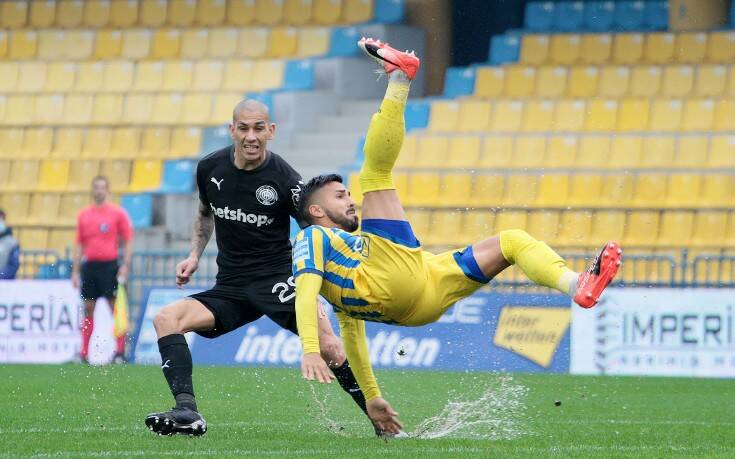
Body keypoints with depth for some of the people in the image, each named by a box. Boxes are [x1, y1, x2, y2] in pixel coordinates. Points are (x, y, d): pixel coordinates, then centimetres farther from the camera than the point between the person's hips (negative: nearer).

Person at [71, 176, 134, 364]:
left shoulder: (118, 213, 0)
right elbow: (79, 244, 14)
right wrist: (75, 271, 9)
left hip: (109, 265, -4)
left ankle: (120, 352, -4)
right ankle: (84, 354, 8)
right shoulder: (84, 214, 11)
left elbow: (128, 242, 0)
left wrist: (125, 266, -9)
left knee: (115, 308, -5)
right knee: (88, 310, 5)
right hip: (89, 265, 4)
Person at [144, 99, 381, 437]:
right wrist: (194, 256, 14)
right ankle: (187, 413, -26)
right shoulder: (210, 168, 3)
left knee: (327, 346, -27)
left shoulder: (285, 179, -11)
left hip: (277, 281, -5)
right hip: (229, 288, 5)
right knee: (166, 319, -18)